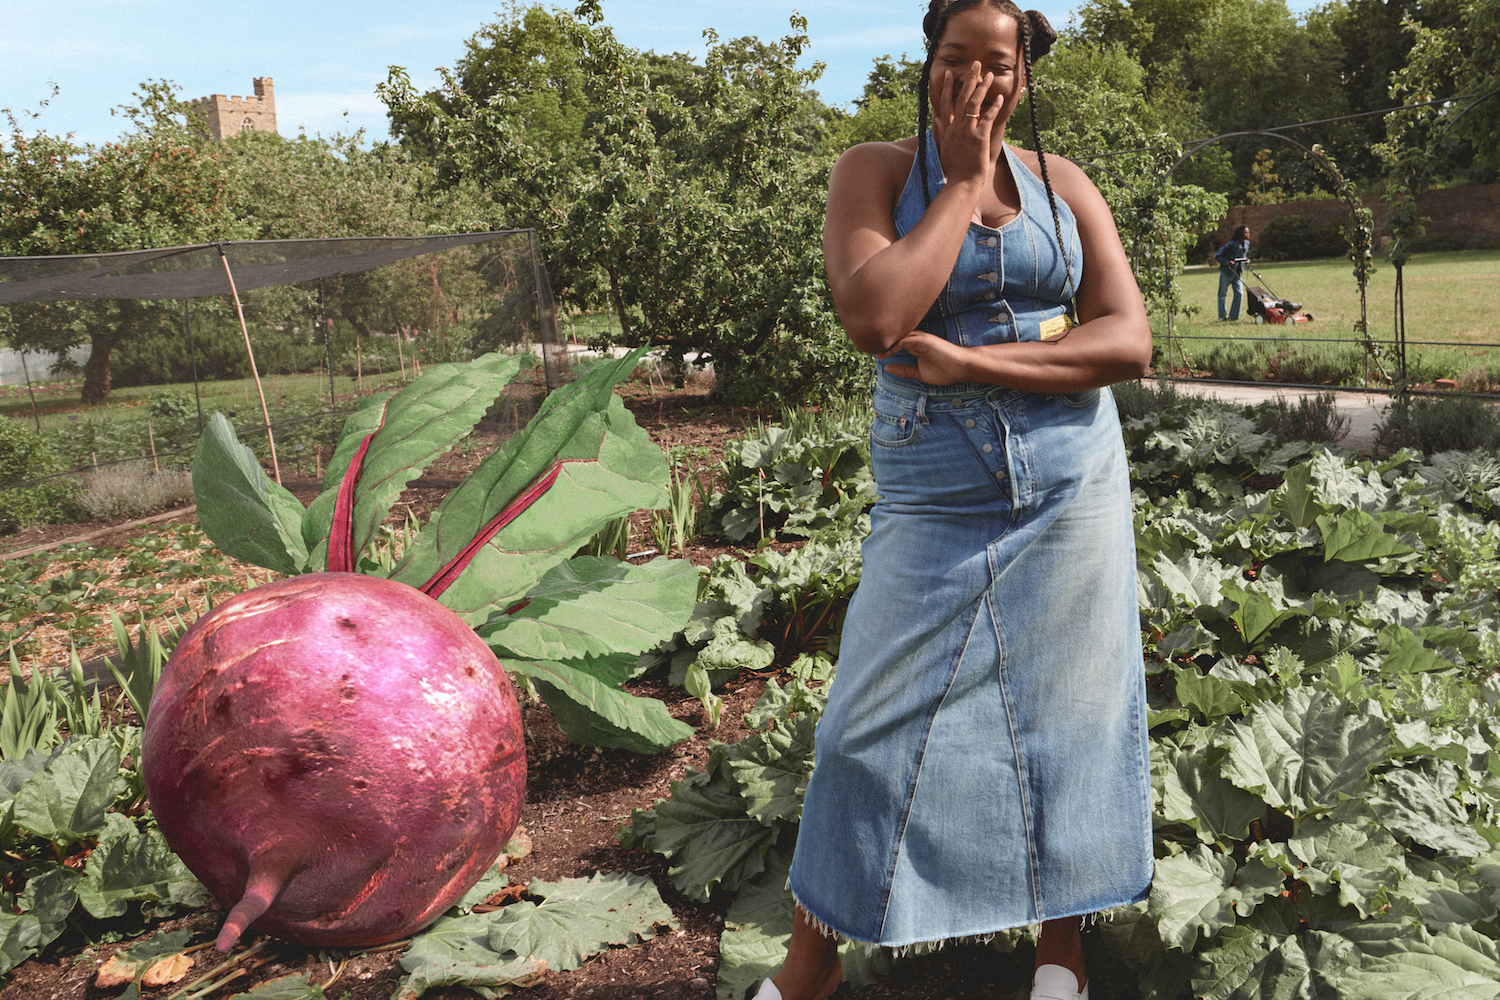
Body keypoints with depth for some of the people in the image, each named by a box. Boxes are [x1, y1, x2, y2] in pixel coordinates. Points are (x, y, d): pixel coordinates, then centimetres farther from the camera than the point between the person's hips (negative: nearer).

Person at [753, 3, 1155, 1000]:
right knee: (879, 720, 1)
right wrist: (964, 183, -13)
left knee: (1066, 705, 9)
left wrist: (964, 362, -17)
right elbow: (872, 317, -20)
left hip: (1070, 485, 2)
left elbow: (1129, 341, -6)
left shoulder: (1062, 183, 4)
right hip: (936, 491, -2)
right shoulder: (874, 171, -1)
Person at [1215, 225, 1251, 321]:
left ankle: (1233, 316, 5)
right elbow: (1218, 256, -15)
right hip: (1227, 272, -5)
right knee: (1222, 294, 6)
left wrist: (1246, 260, 3)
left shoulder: (1247, 244, 2)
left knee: (1239, 293, -5)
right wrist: (1227, 262, -29)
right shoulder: (1231, 244, -18)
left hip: (1238, 272, 5)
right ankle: (1222, 317, 18)